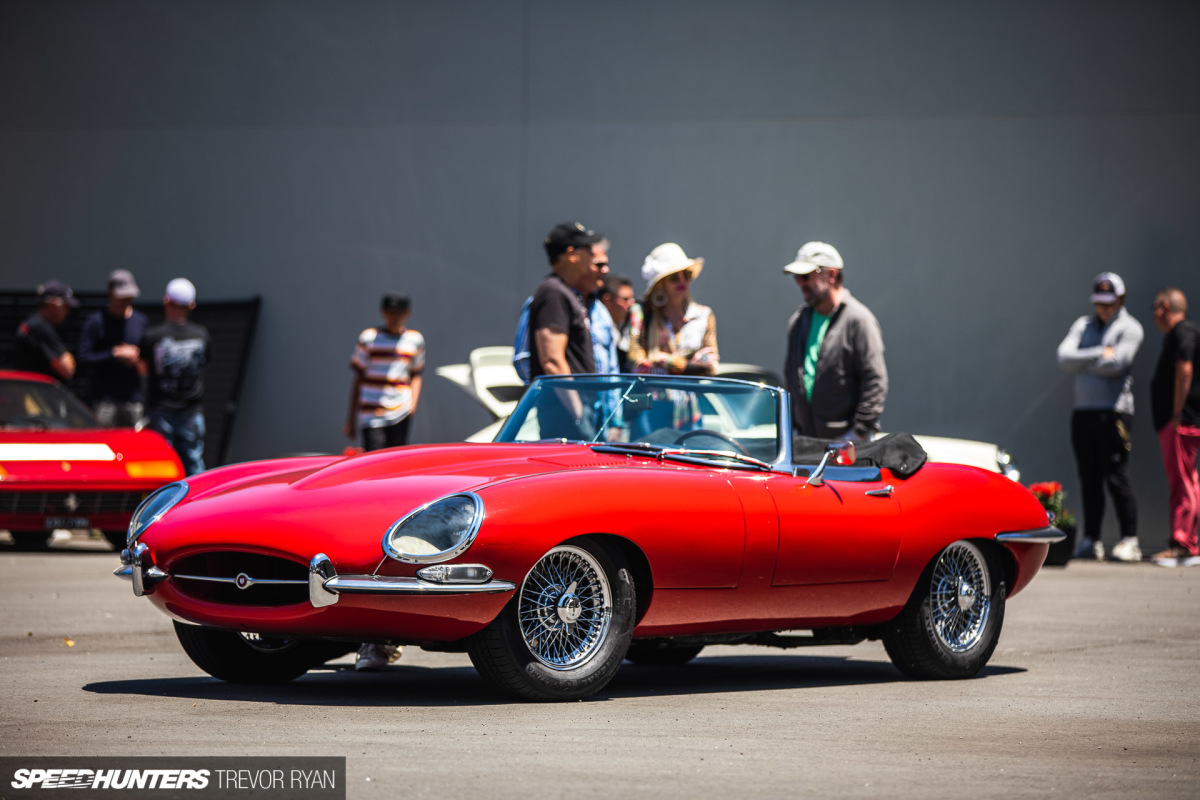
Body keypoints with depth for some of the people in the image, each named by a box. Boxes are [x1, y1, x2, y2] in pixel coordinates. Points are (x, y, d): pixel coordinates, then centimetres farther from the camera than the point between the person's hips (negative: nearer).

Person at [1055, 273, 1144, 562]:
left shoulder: (1130, 327, 0)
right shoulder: (1083, 325, 17)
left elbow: (1117, 364, -14)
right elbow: (1064, 356, 1)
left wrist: (1082, 362, -1)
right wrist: (1099, 355, -8)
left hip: (1114, 411, -5)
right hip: (1083, 409, 5)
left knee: (1116, 478, -8)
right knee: (1089, 479, 6)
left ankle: (1129, 541, -4)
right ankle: (1091, 541, 10)